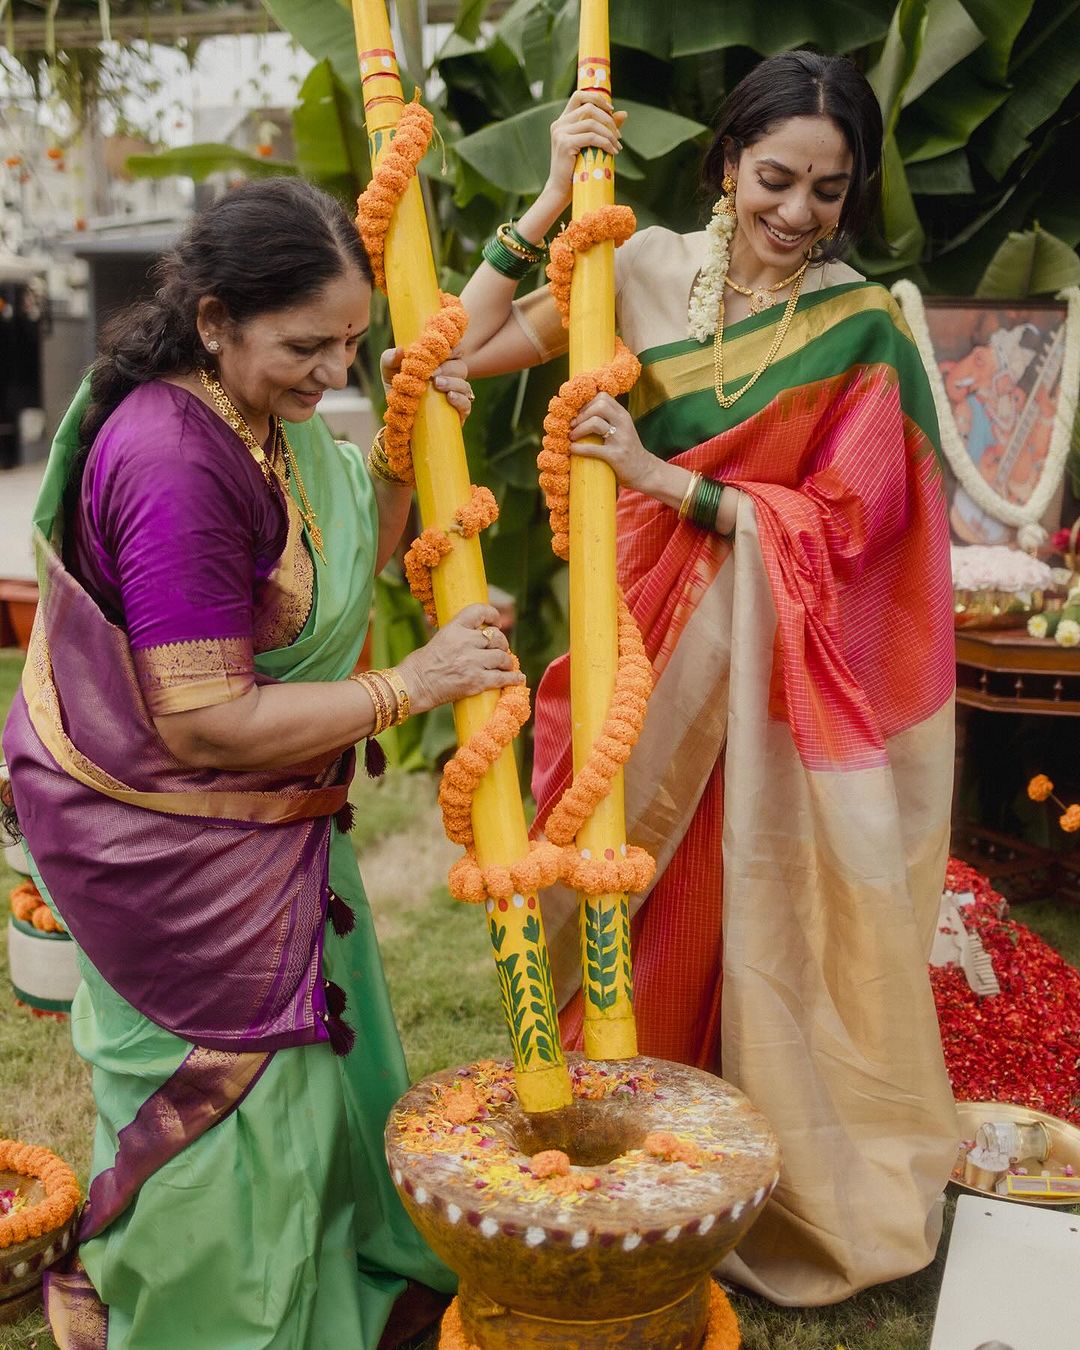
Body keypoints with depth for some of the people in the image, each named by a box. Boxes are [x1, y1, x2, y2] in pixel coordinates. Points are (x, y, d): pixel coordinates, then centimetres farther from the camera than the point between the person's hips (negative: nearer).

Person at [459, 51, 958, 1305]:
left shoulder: (862, 324, -5)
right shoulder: (645, 268, 0)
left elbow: (844, 522, -11)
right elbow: (462, 351, -4)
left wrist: (663, 479, -20)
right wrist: (551, 203, -12)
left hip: (776, 665, -2)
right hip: (646, 635, 2)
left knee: (759, 912, 6)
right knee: (638, 910, 10)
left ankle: (804, 1187, 28)